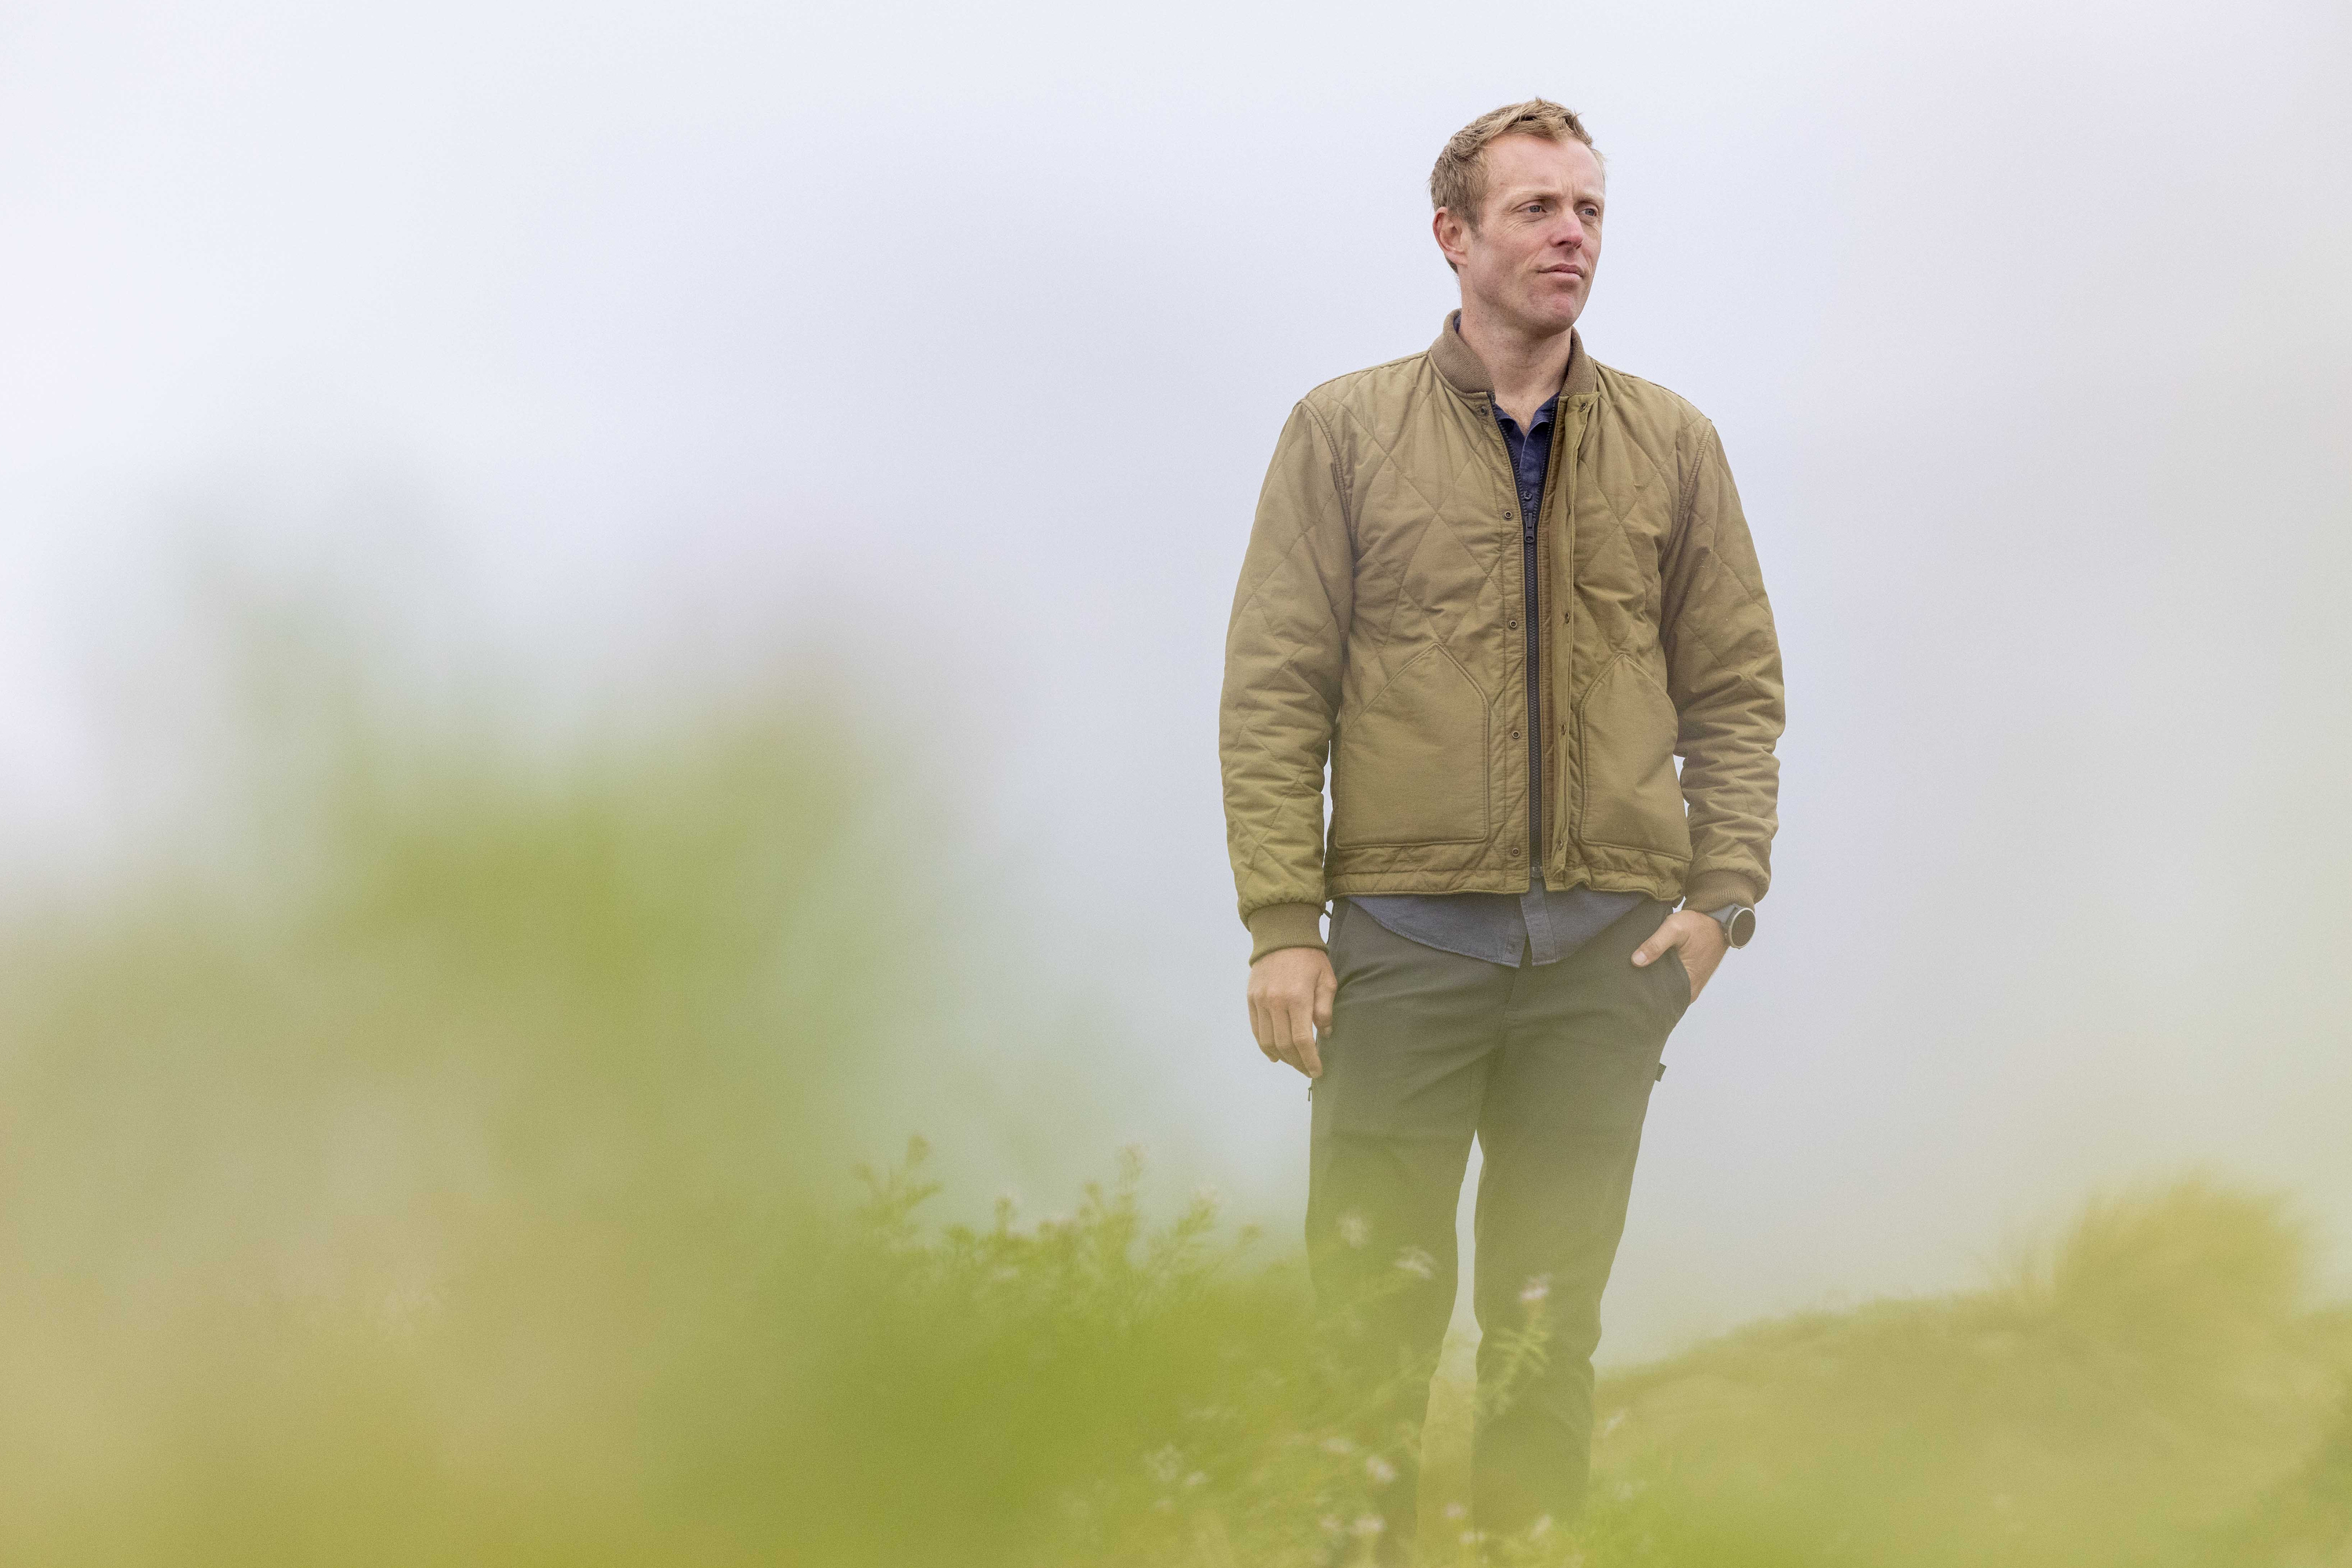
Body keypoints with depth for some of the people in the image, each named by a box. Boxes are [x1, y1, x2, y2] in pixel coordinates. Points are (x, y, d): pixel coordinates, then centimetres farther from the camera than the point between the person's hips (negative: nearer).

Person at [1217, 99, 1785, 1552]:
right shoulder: (1345, 431, 4)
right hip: (1405, 929, -2)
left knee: (1552, 1320, 6)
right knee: (1369, 1298, -3)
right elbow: (1272, 691, 1)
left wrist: (1722, 892, -1)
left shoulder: (1672, 444, 10)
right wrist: (1282, 921, -7)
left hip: (1610, 943, 2)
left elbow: (1736, 689, 12)